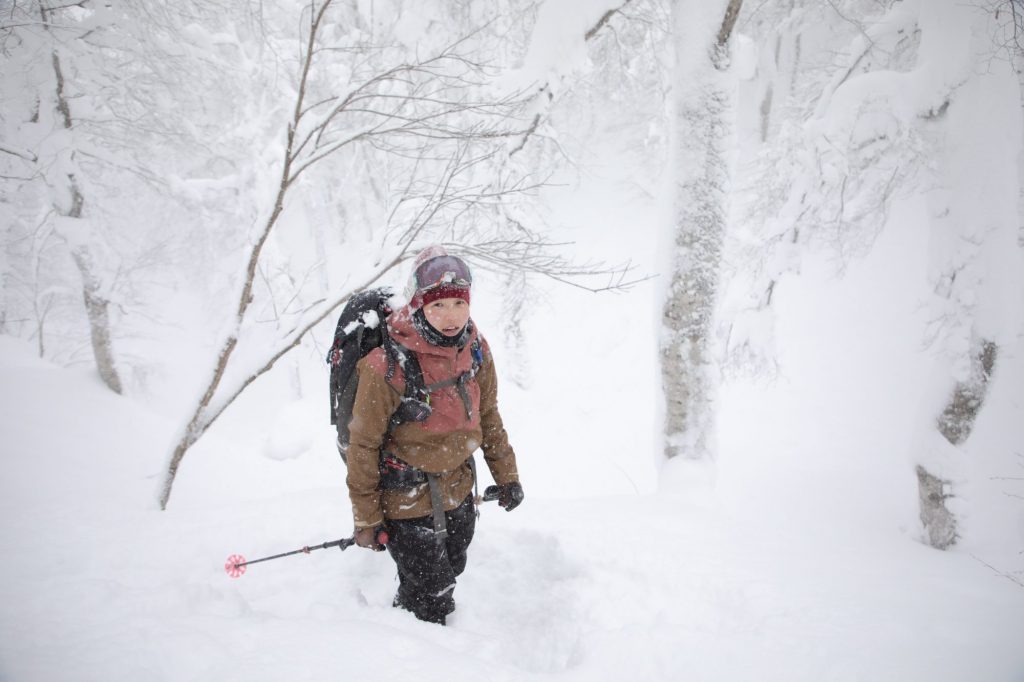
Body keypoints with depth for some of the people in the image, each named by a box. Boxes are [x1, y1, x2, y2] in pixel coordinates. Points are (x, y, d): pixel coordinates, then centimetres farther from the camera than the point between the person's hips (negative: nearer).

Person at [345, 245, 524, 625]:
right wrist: (366, 520, -11)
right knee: (430, 598, 3)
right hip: (408, 498, -6)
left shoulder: (475, 349, -8)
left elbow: (487, 416, 7)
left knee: (448, 575, 24)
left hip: (459, 489, 6)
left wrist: (506, 475, 11)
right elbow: (363, 444, -16)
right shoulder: (388, 366, -26)